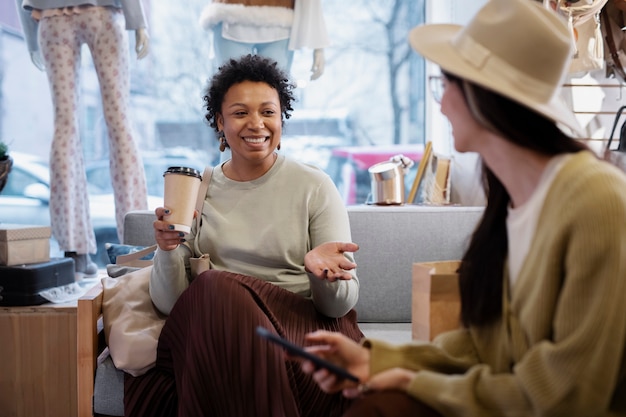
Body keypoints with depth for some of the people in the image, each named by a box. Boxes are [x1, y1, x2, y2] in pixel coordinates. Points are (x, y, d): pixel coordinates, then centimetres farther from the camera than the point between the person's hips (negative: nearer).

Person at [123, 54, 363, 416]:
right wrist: (168, 251, -15)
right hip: (206, 336, 3)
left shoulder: (315, 187, 2)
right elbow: (169, 303, 5)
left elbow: (341, 305, -2)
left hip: (302, 329, -2)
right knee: (215, 289, -31)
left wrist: (322, 274, -24)